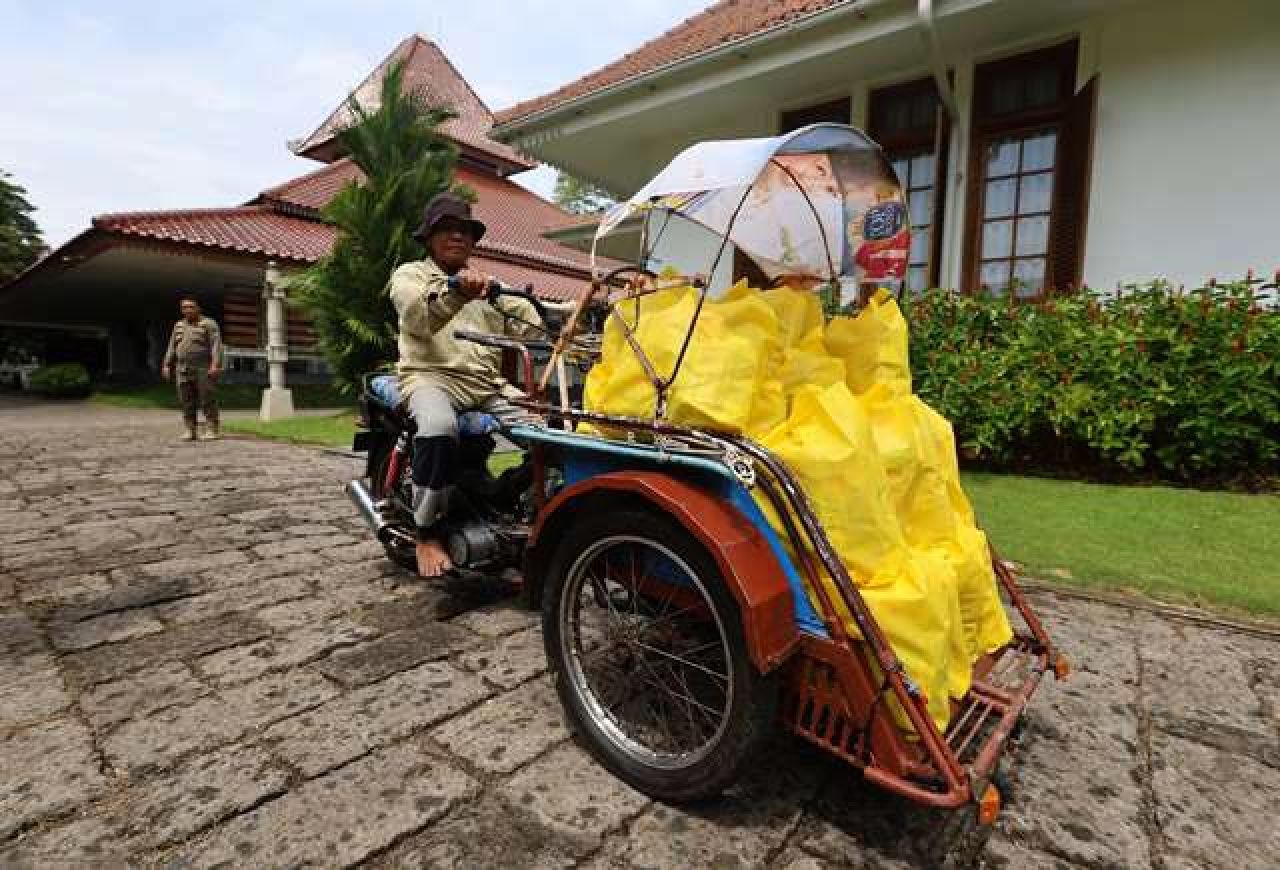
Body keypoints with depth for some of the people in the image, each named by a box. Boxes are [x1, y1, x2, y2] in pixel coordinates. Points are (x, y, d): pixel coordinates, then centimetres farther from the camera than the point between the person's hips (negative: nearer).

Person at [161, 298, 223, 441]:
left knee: (207, 400, -7)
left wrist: (215, 365, -23)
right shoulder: (179, 326, 15)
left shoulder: (208, 324, -3)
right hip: (183, 369, 6)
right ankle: (190, 431, 8)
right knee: (186, 402, 3)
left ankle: (212, 430, -4)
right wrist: (167, 365, 10)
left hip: (204, 369, -5)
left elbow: (216, 345, -13)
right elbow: (172, 348, 18)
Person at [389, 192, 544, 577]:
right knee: (439, 430, -37)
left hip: (489, 382, 5)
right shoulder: (410, 274, 10)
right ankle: (427, 532, -19)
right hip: (433, 376, -5)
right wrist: (456, 292, -36)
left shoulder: (490, 286, 27)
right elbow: (418, 316, -15)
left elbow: (530, 325, 13)